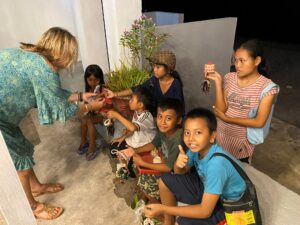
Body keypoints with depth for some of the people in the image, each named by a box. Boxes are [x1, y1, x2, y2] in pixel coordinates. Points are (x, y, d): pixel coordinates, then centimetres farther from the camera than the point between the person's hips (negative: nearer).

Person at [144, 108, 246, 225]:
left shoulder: (216, 164, -37)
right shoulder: (198, 148, -17)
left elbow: (205, 211, -30)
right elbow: (180, 172, 0)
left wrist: (163, 209, -29)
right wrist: (178, 165, -26)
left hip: (227, 204, -6)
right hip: (207, 187, 7)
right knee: (165, 181, 2)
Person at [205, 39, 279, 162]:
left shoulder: (267, 86, -17)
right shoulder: (229, 78, -9)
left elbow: (259, 122, -19)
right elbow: (220, 109, -15)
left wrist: (227, 118, -17)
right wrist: (218, 81, -22)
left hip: (243, 139, -2)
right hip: (221, 134, 2)